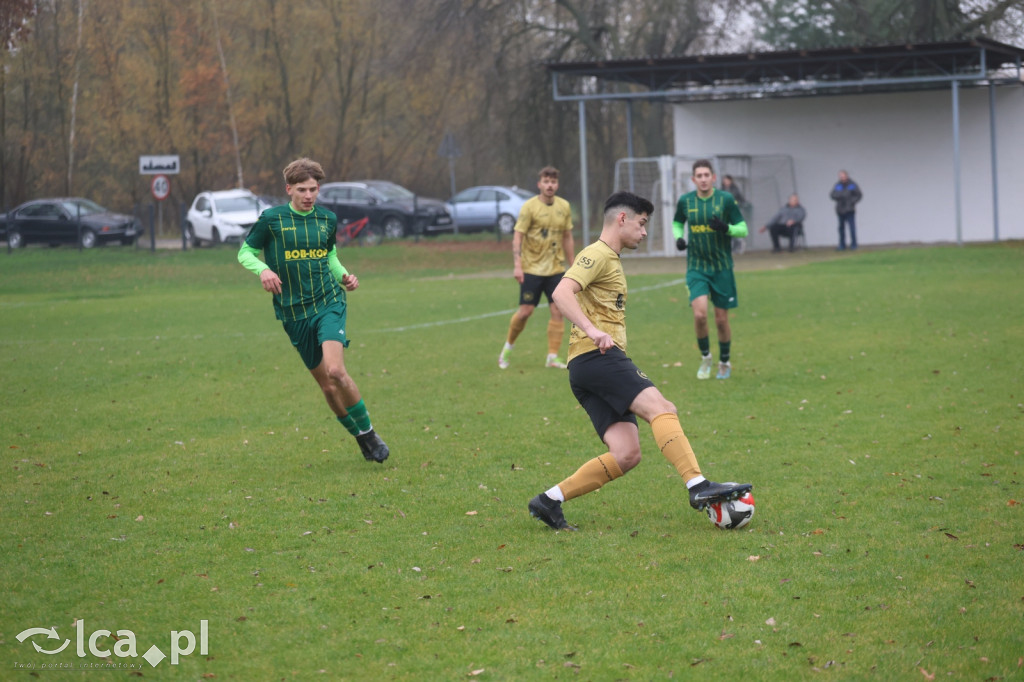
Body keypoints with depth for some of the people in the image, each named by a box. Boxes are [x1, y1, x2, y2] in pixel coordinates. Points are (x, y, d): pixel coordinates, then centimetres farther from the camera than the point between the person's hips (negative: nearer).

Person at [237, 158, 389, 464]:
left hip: (329, 303, 0)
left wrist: (344, 276, 5)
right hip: (294, 313, 0)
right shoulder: (271, 219, -3)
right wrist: (263, 269, -15)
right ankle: (360, 439, 23)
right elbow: (245, 251, 5)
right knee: (327, 385, 4)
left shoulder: (327, 219, 6)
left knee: (335, 370, -23)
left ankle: (369, 433, -6)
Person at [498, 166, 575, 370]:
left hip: (556, 269, 4)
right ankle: (508, 347, 19)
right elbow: (517, 236, -11)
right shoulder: (529, 207, -9)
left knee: (558, 311, -4)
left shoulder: (564, 207, 5)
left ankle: (553, 357, 2)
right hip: (532, 268, -4)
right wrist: (517, 265, -20)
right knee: (526, 311, -4)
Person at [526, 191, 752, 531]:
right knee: (660, 408, -24)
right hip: (596, 358, -10)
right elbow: (562, 293, -19)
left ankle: (550, 501, -1)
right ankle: (698, 486, -36)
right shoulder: (597, 254, -3)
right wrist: (593, 331, -30)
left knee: (627, 455, -3)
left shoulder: (611, 260, 29)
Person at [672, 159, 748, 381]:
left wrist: (726, 228, -22)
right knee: (700, 313, -18)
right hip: (696, 268, 1)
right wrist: (679, 237, -1)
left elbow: (743, 229, -2)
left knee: (721, 319, 4)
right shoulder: (685, 201, 1)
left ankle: (724, 362, 28)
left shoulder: (726, 199, -6)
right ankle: (705, 357, 8)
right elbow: (677, 223, 20)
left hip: (722, 268, -1)